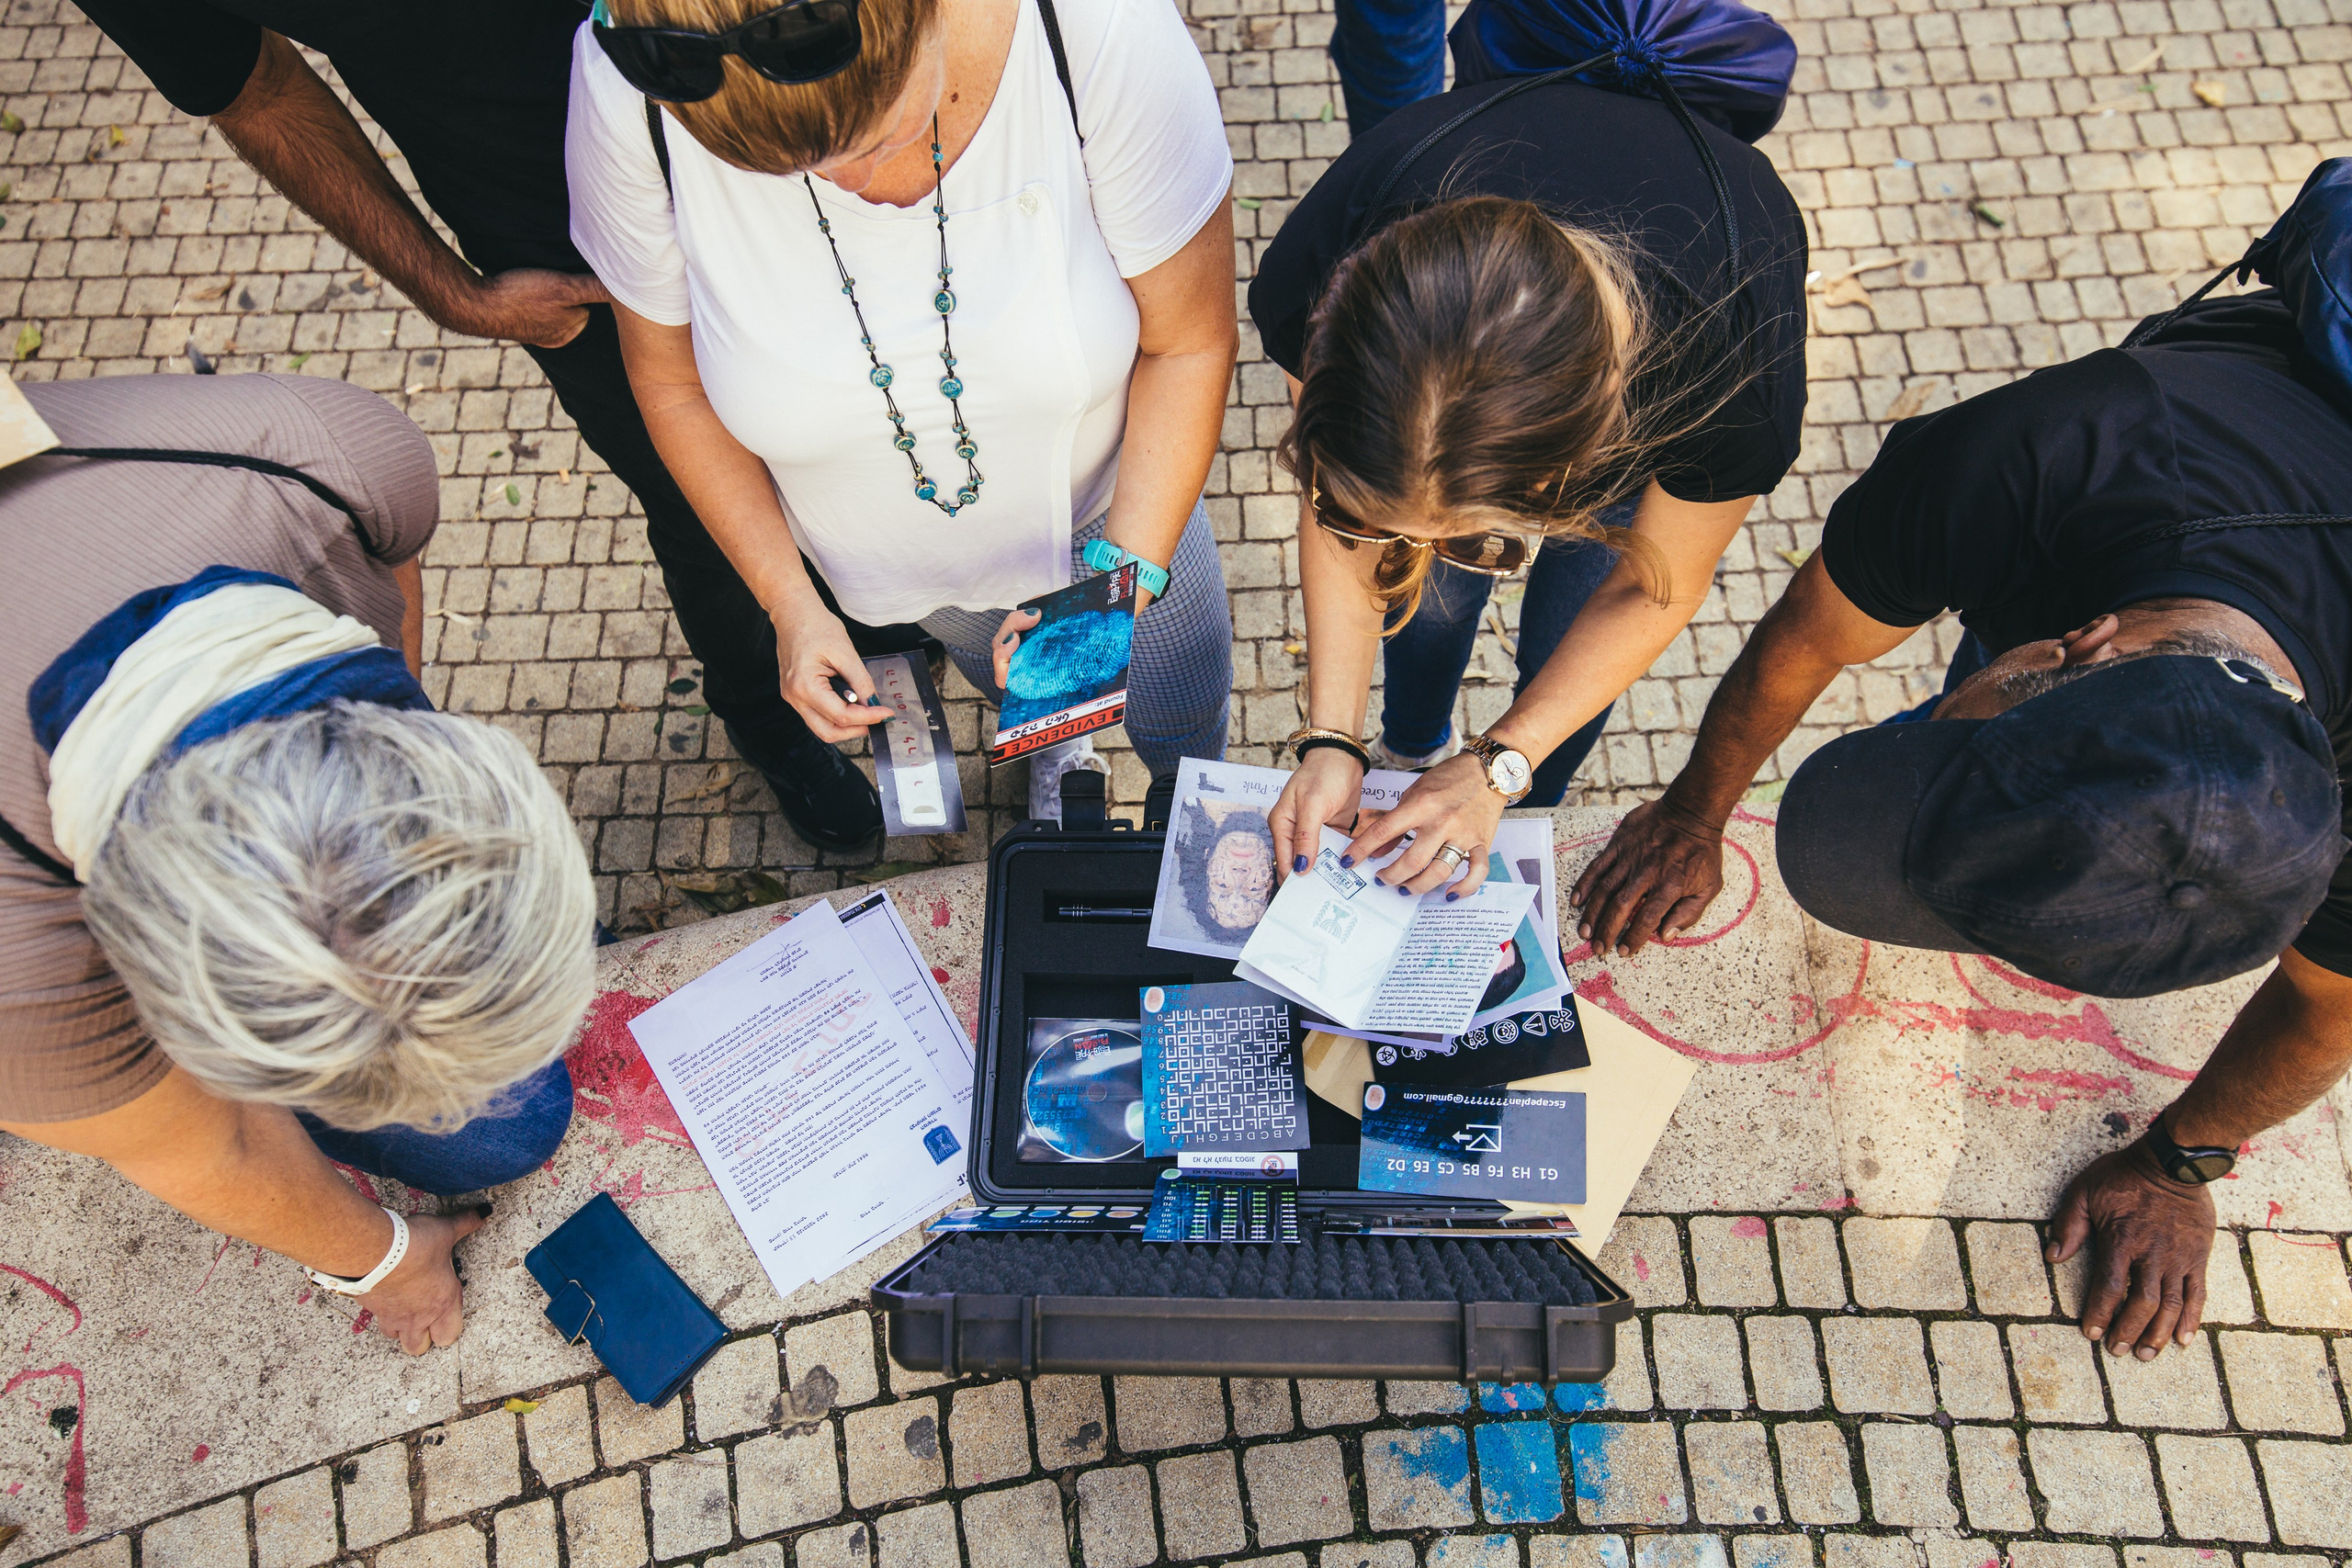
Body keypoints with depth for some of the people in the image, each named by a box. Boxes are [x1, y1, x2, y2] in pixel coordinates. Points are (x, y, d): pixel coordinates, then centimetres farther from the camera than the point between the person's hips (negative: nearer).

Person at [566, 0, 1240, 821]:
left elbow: (1190, 343, -22)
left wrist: (1126, 574, -29)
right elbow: (673, 380, -12)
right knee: (1019, 694, 31)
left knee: (1185, 721, 25)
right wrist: (787, 602, -12)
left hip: (1114, 508, 0)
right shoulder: (628, 96, -31)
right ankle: (1050, 750, 72)